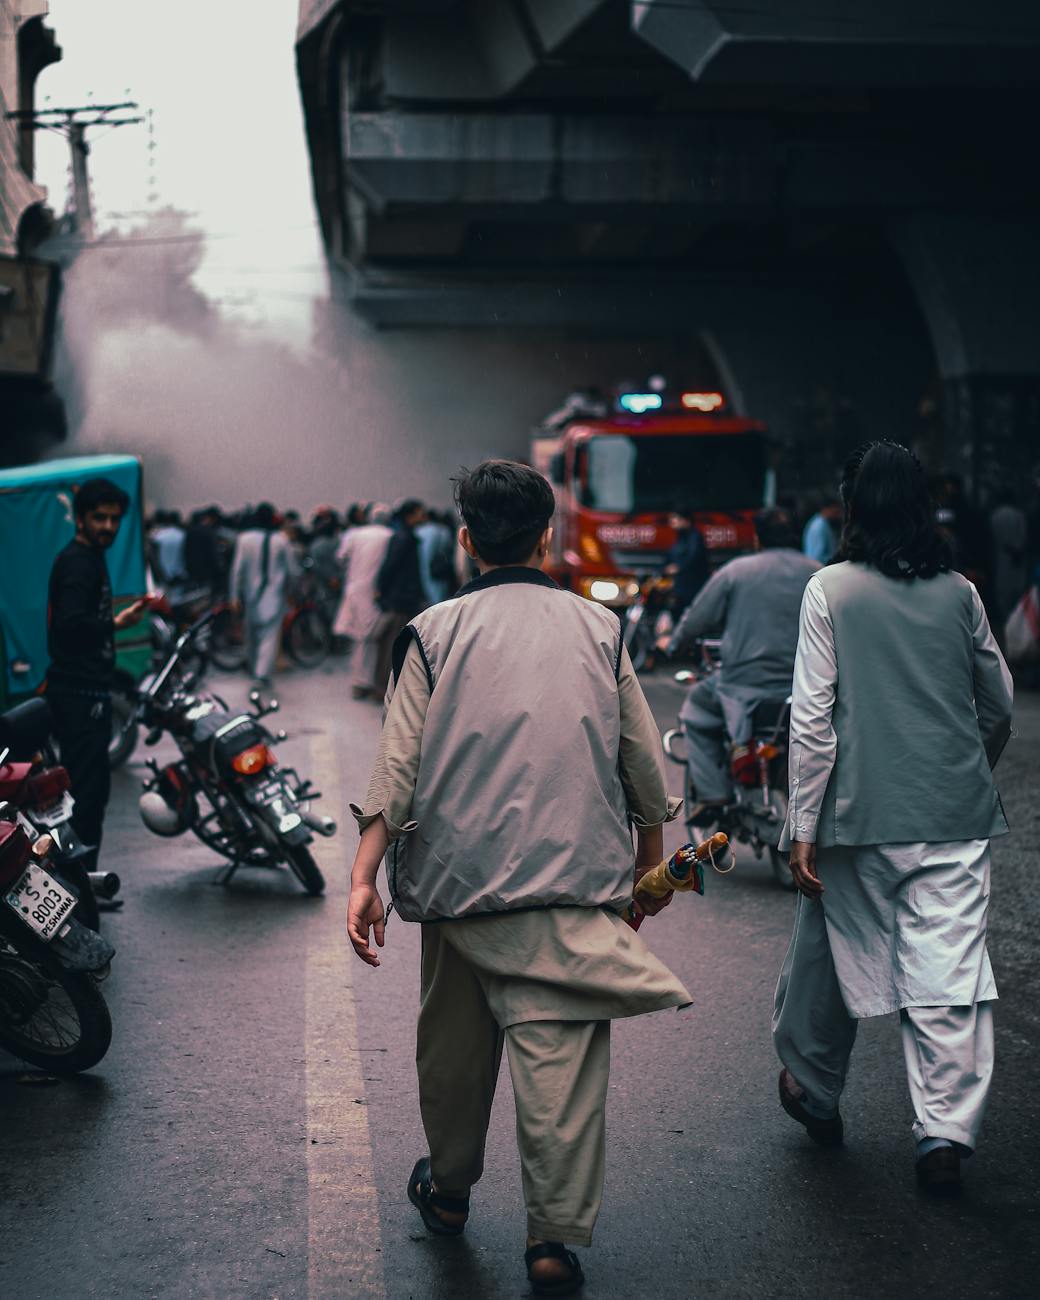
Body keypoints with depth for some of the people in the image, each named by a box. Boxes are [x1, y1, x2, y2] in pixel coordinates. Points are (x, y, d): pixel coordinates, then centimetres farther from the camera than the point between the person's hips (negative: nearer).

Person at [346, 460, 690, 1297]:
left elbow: (398, 767, -5)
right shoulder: (599, 629, 5)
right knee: (561, 1053, 0)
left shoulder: (434, 633, 1)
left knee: (455, 1043, 17)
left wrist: (363, 876, -3)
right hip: (578, 879, 0)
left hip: (461, 875, 1)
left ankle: (449, 1190, 35)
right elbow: (645, 763, 10)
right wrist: (651, 860, 23)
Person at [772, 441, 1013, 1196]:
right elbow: (1000, 703, 14)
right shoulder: (959, 591, 5)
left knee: (834, 950, 15)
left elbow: (813, 716, -7)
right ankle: (947, 1132, -2)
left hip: (861, 813, -2)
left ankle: (815, 1091, 33)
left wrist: (804, 826, -4)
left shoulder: (830, 590, -4)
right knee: (948, 972, 2)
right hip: (956, 816, 2)